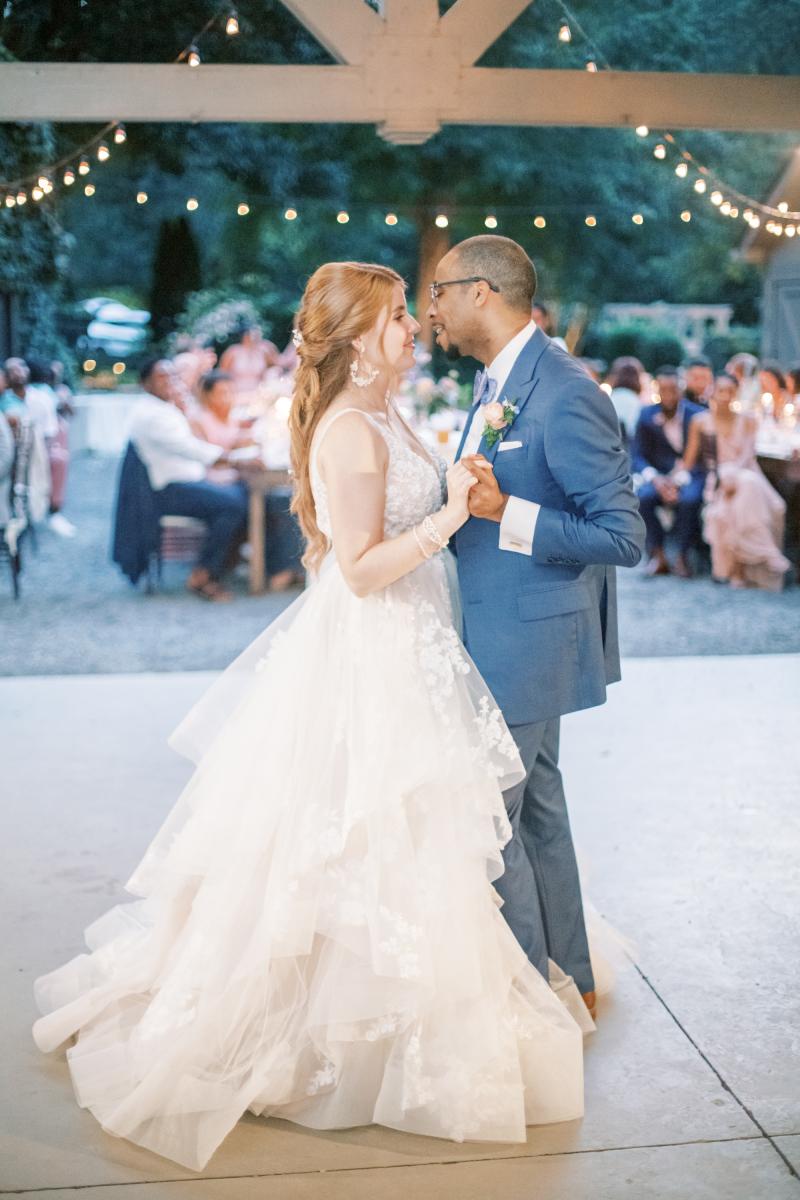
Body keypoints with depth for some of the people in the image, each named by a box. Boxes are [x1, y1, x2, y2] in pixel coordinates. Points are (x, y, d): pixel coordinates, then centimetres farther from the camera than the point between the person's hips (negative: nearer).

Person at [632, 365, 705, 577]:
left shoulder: (697, 415, -3)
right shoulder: (647, 415, 4)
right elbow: (637, 456, 3)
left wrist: (679, 480, -20)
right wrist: (655, 479, -16)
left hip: (690, 475, -2)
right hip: (658, 475, 2)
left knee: (689, 499, -35)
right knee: (643, 497, -32)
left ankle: (683, 556, -15)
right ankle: (657, 554, -16)